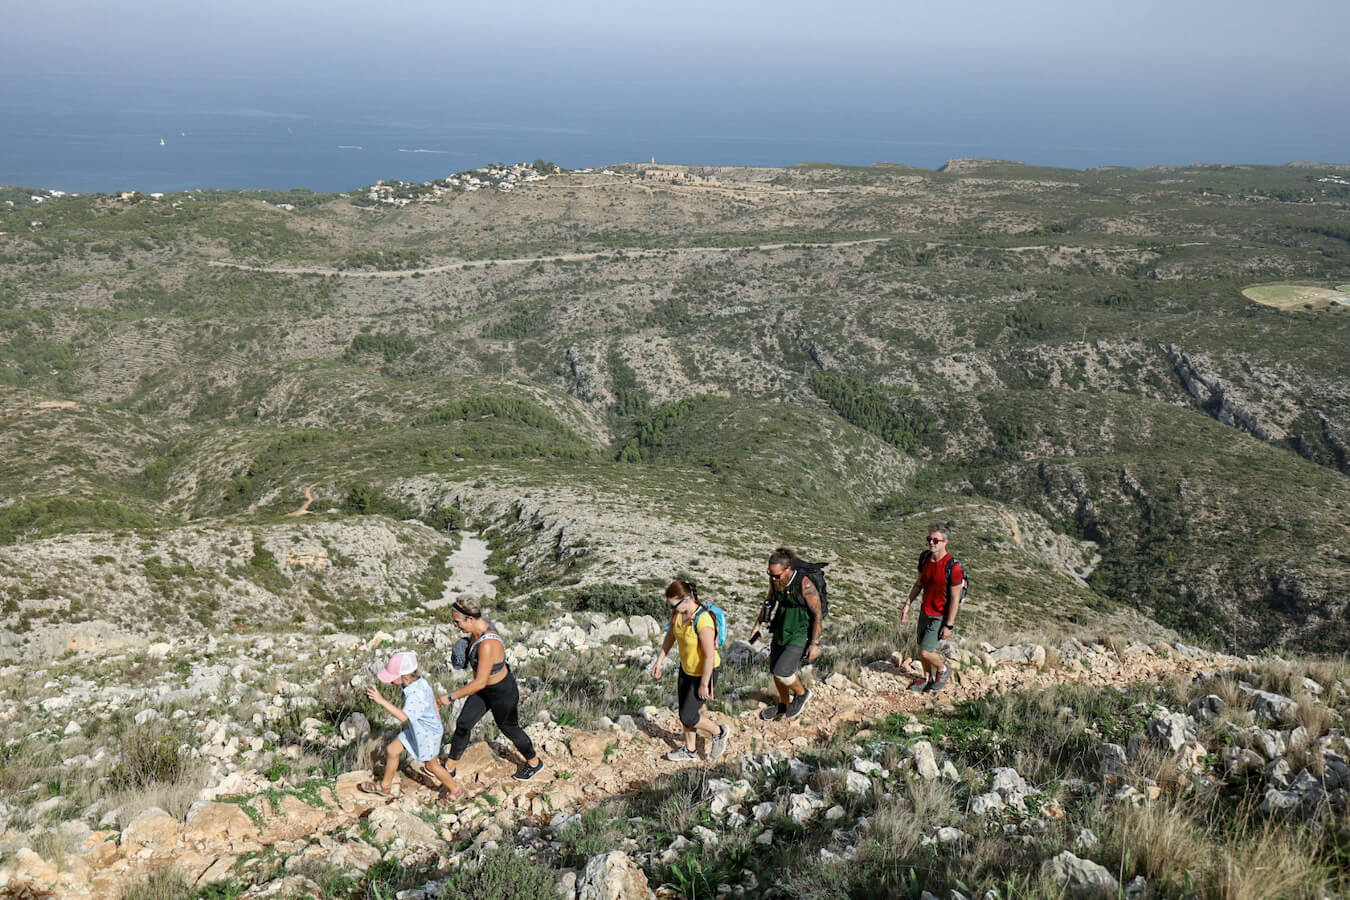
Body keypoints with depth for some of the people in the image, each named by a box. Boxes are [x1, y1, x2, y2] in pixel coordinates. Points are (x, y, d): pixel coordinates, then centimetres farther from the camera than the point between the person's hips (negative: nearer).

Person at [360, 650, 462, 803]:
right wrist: (437, 716, 23)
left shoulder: (417, 695, -38)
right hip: (415, 729, 9)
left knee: (431, 765, 13)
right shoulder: (418, 681, -11)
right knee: (391, 751, 16)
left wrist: (382, 701, -51)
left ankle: (454, 790, 37)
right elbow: (432, 697, 6)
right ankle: (385, 786, 39)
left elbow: (403, 716, -49)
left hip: (427, 734, -9)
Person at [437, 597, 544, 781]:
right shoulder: (481, 623, -13)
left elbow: (480, 683, -35)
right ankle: (450, 767, 34)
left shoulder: (487, 645, -40)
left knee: (509, 729, 18)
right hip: (486, 687, 8)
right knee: (463, 723, 14)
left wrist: (451, 697, -27)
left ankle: (534, 762, 44)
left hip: (503, 692, -8)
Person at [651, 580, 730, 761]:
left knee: (688, 717, 2)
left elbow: (710, 655, -29)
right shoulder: (678, 612, -10)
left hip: (704, 673, -8)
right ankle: (690, 751, 40)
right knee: (684, 713, 19)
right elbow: (671, 635, 9)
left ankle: (720, 733, 28)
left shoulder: (703, 621, -35)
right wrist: (660, 660, 10)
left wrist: (704, 684, -20)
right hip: (686, 669, 8)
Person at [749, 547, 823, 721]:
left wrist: (815, 644, -17)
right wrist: (758, 624, 15)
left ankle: (801, 693, 15)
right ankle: (784, 704, 41)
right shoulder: (774, 580, -8)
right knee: (776, 671, 16)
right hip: (781, 631, 7)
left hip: (801, 634, -7)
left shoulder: (805, 584, -27)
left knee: (782, 672, -15)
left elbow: (818, 614, -18)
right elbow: (769, 601, 13)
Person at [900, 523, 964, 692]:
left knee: (925, 652, -7)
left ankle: (943, 669, 23)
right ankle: (928, 679, 39)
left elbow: (955, 598, -20)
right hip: (925, 611, 7)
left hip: (940, 616, -7)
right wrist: (907, 606, 7)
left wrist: (949, 625, -17)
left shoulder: (953, 567, -26)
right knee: (922, 648, 17)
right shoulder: (925, 557, -5)